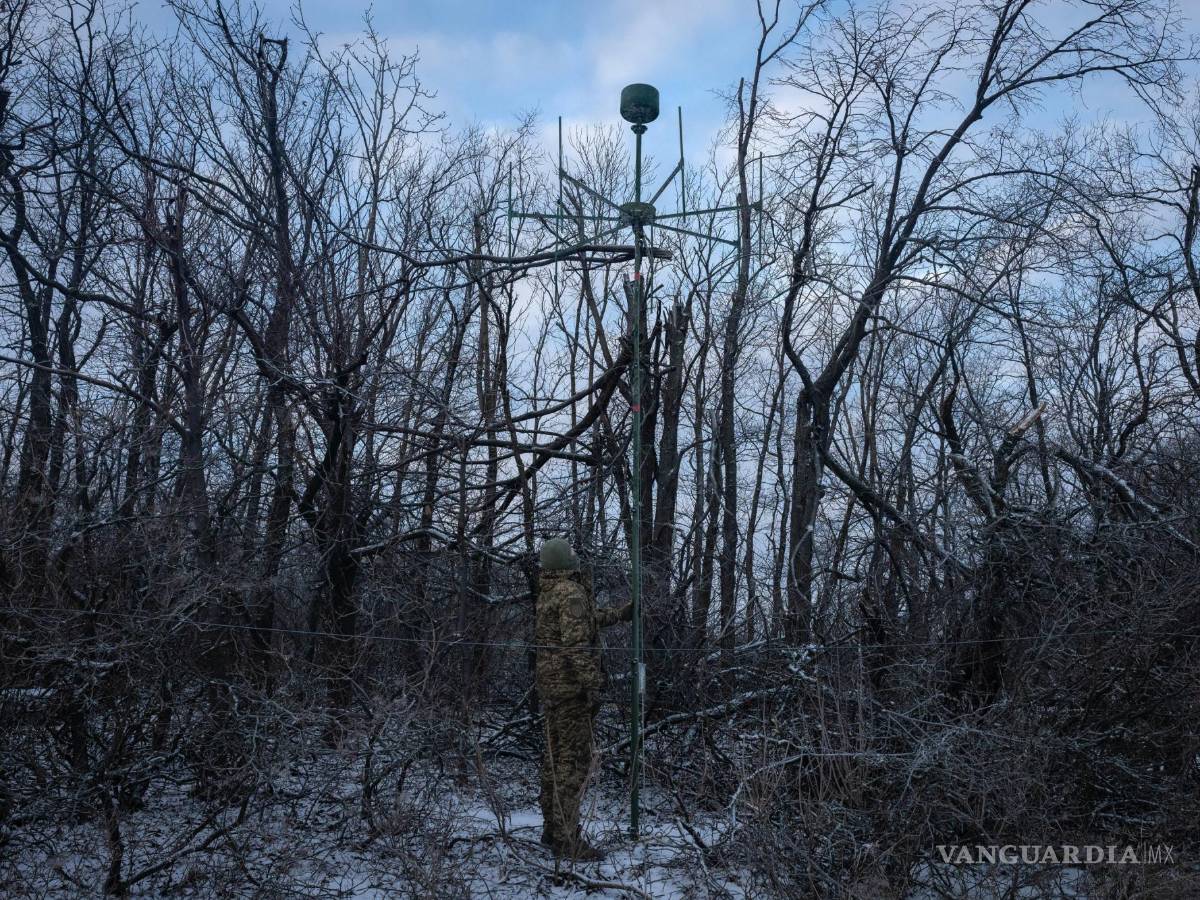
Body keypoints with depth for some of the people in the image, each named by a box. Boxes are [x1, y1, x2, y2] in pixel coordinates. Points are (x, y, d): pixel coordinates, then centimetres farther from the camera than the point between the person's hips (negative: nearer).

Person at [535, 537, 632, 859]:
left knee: (555, 757, 15)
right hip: (571, 686, -10)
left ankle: (552, 829, 24)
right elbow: (576, 643, -23)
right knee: (575, 760, -8)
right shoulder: (571, 592, -16)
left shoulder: (548, 593, 14)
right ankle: (567, 839, -7)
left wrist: (619, 614, 36)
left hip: (550, 686, 10)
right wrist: (592, 686, -22)